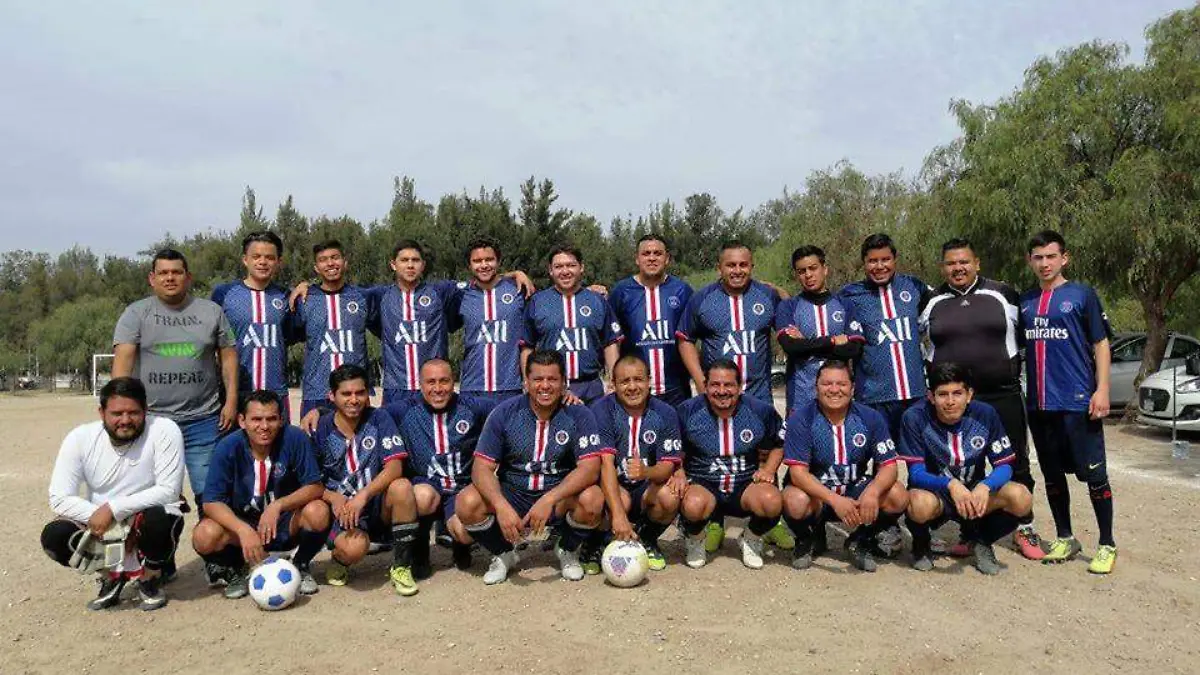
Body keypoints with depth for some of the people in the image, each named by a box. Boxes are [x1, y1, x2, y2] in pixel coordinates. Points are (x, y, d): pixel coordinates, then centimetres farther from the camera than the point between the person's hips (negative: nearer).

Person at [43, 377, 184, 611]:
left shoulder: (164, 431, -20)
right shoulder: (80, 438, -10)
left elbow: (168, 491, -22)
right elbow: (59, 499, -11)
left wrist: (113, 508, -27)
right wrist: (100, 516, -25)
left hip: (148, 524, -3)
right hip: (101, 527, 3)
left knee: (159, 519, -36)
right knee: (53, 537, -22)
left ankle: (150, 578, -2)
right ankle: (114, 574, 6)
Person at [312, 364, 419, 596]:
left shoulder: (379, 418, -3)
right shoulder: (320, 429, -2)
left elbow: (394, 467, -13)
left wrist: (363, 495, -27)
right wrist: (333, 498, -20)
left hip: (378, 506, 1)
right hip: (342, 508, -1)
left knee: (402, 487, -31)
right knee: (355, 548, -32)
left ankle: (401, 567, -13)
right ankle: (339, 560, 10)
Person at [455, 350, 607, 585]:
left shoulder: (579, 415, -9)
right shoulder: (504, 413, -7)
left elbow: (590, 468, -19)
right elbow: (482, 468, -11)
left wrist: (549, 500, -33)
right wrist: (501, 506, -30)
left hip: (560, 497, -1)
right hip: (512, 493, 1)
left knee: (592, 499, -31)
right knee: (467, 503, -26)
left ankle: (567, 551, 4)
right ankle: (503, 554, 6)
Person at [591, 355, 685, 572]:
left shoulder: (665, 413, -7)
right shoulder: (601, 410, -15)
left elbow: (668, 466, -13)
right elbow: (606, 463, -25)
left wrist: (647, 472, -40)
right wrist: (618, 515, -38)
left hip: (646, 488, 3)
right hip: (612, 487, -2)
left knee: (670, 496, -28)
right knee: (622, 500, -35)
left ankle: (647, 540, 5)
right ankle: (594, 545, -2)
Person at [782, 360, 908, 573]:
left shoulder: (871, 418, -6)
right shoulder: (801, 419, -15)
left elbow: (888, 465, -9)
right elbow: (798, 472, -22)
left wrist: (872, 492, -32)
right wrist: (834, 500, -36)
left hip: (856, 492, 3)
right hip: (815, 494, -3)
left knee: (898, 496, -22)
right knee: (795, 501, -35)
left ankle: (860, 541, 7)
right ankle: (809, 539, 3)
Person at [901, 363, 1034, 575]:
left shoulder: (985, 414, -11)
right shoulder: (915, 417, -19)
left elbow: (1004, 466, -8)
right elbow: (916, 473, -20)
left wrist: (985, 486, -30)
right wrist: (951, 484, -39)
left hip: (974, 491, 3)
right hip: (934, 490, -3)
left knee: (1021, 497, -25)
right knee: (921, 504, -38)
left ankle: (981, 541, 7)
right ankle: (921, 544, 1)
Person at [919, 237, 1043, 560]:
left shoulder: (1003, 294, 3)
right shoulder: (931, 302, 5)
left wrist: (1015, 368, 9)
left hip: (1002, 396, -1)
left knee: (1016, 465, 6)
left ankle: (1024, 529, 21)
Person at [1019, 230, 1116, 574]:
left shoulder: (1082, 295, 0)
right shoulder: (1024, 301, 11)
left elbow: (1101, 344, -1)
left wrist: (1102, 390, -10)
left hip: (1078, 402, -4)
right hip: (1039, 404, 5)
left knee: (1094, 473, -1)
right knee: (1052, 475, 12)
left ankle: (1107, 545, 11)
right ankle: (1065, 538, 26)